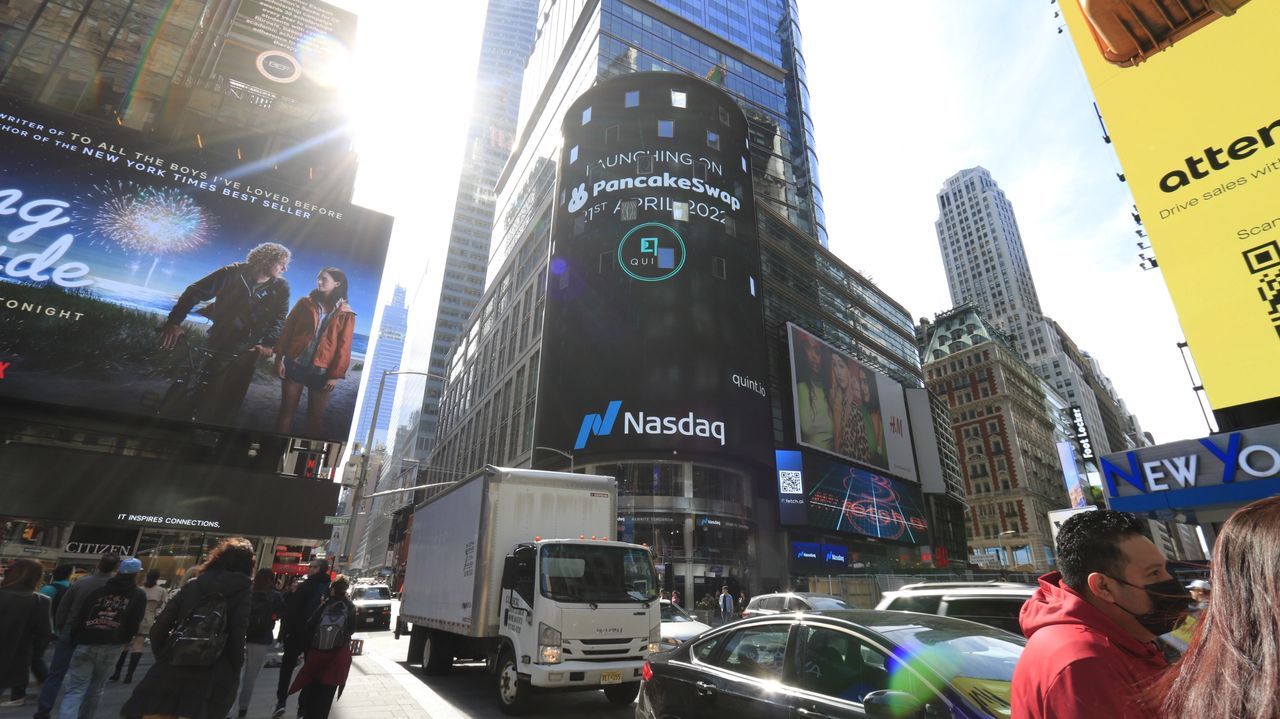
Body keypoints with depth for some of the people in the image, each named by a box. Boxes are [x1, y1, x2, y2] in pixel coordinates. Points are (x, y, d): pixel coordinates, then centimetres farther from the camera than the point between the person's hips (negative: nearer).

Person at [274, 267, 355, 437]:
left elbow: (343, 346, -3)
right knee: (287, 410, 10)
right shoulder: (305, 303, 3)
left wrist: (336, 375, -7)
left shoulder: (346, 314, -2)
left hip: (322, 371, -1)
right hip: (295, 364, 1)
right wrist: (279, 358, -3)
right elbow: (287, 331, 4)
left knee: (316, 416, 9)